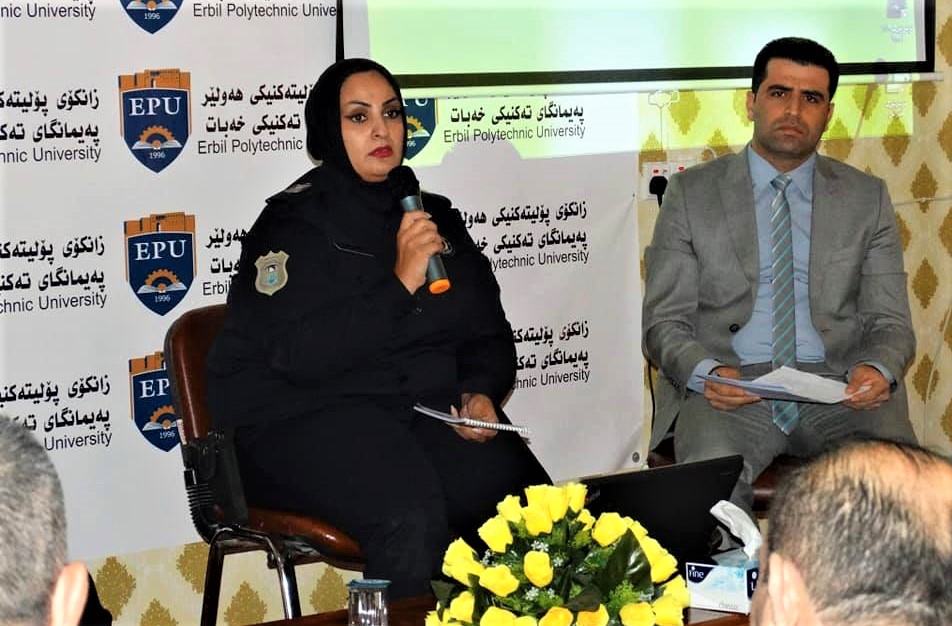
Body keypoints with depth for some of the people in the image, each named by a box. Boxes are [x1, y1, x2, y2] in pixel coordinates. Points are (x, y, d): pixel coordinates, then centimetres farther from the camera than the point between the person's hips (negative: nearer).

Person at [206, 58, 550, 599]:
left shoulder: (436, 215, 17)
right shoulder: (295, 222, -1)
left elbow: (490, 335, 22)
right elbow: (299, 355, -15)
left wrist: (481, 393, 0)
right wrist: (400, 284, -18)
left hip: (427, 411, 5)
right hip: (306, 418, -5)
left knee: (524, 500, -24)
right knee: (410, 517, -34)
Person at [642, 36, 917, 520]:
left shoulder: (866, 198, 15)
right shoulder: (691, 193, 10)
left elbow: (889, 322, 12)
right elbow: (664, 322, 6)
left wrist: (879, 369, -13)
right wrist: (705, 373, -16)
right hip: (729, 386, -2)